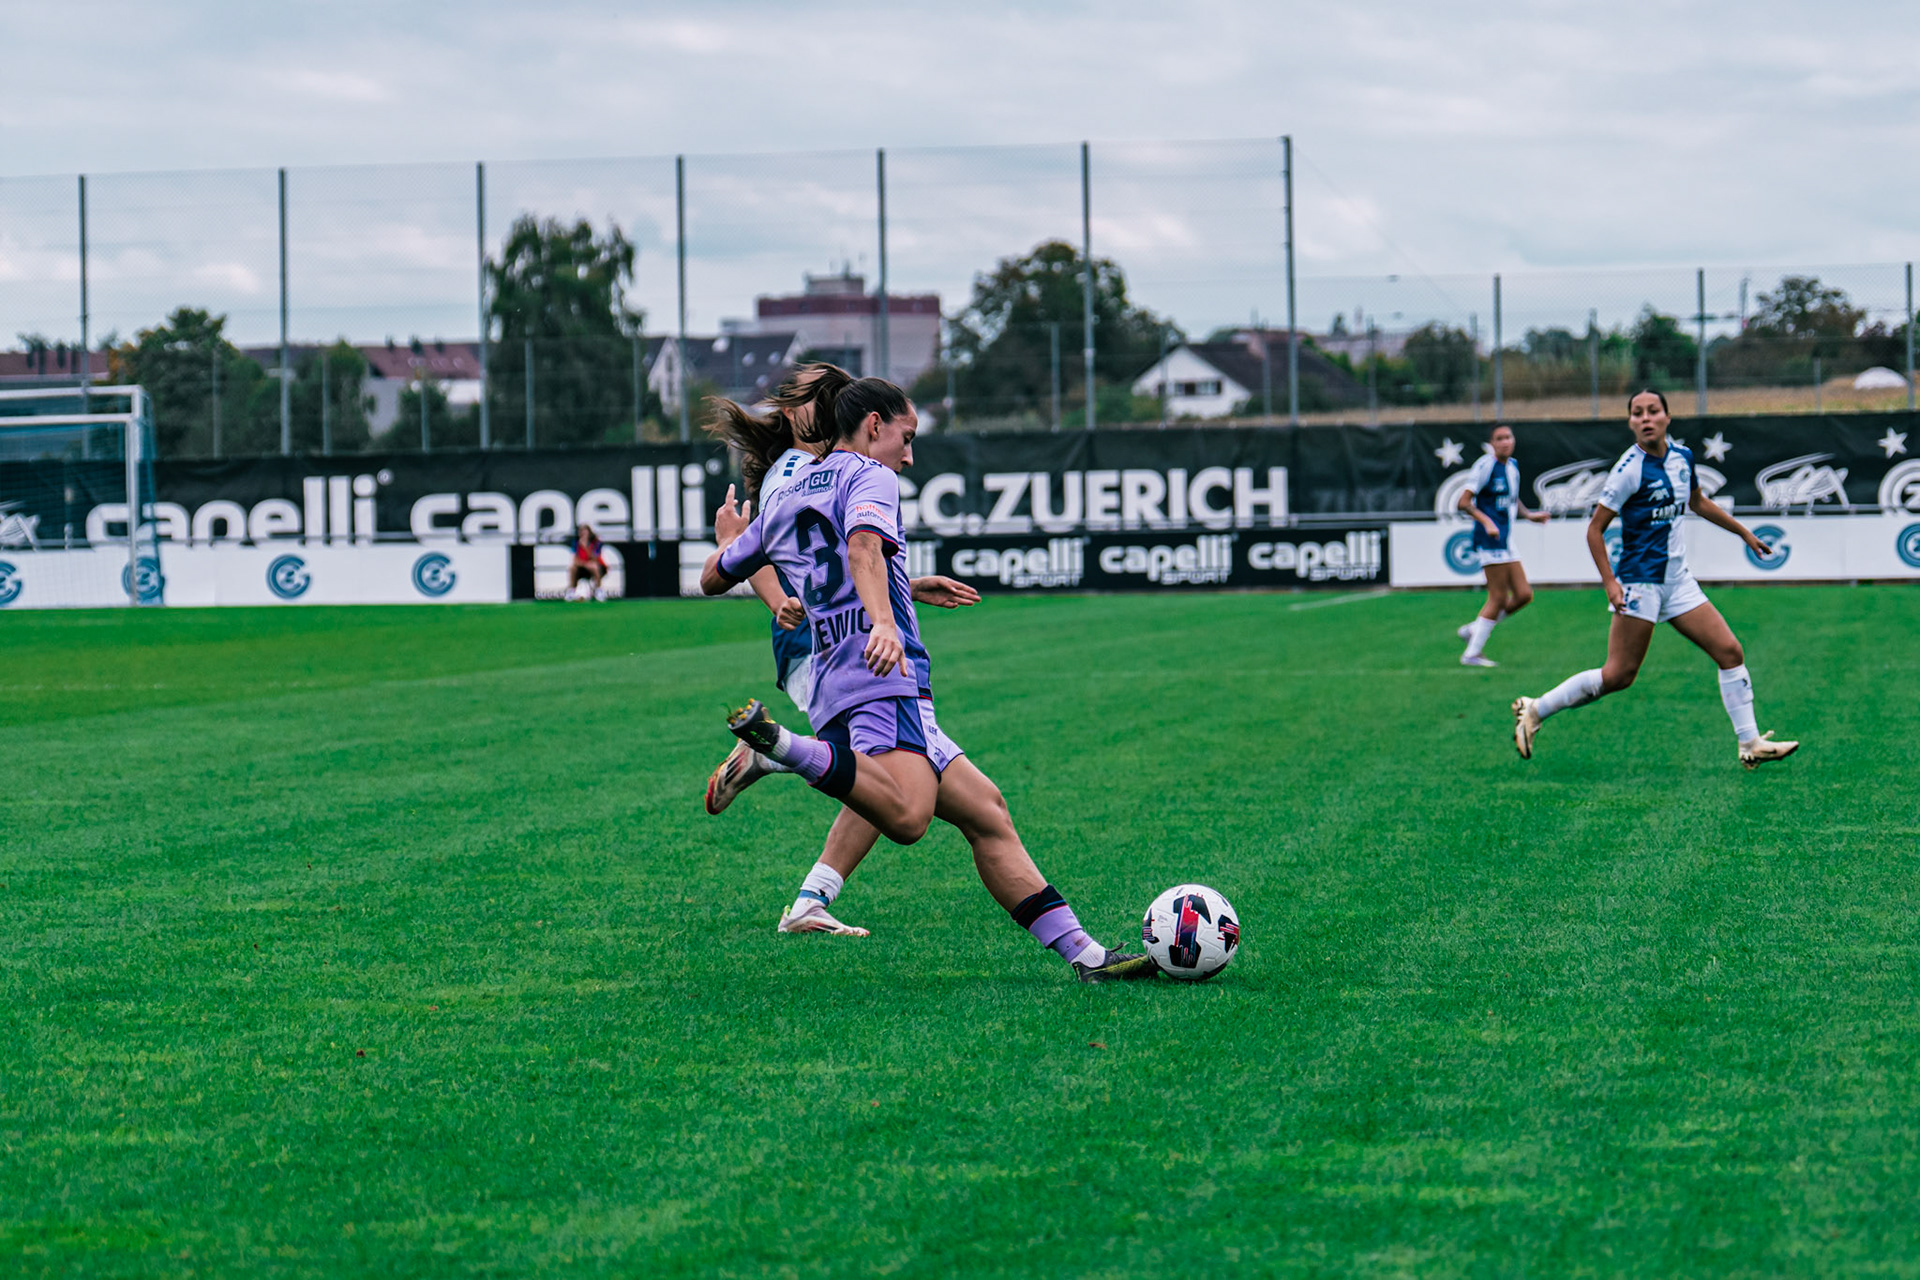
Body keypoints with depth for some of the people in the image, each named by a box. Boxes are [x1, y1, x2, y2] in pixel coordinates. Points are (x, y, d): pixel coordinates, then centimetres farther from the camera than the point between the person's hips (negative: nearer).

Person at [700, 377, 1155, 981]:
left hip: (834, 682, 10)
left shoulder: (783, 502, 27)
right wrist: (883, 623, -34)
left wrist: (730, 539, 59)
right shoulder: (869, 477, 4)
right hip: (885, 679, -9)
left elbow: (713, 579, 36)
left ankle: (1083, 953, 3)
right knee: (906, 815, -35)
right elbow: (864, 549, -18)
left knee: (985, 810, 9)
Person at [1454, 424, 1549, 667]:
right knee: (1498, 598, -9)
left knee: (1524, 595, 5)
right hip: (1490, 540, -9)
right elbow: (1464, 502, -15)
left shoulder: (1512, 466, 15)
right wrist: (1486, 521, -27)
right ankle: (1472, 653, -2)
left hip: (1505, 541, 9)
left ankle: (1473, 630, 15)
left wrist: (1529, 515, 17)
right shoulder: (1486, 465, -11)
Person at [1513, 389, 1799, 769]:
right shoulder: (1630, 468, -15)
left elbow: (1697, 502, 27)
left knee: (1730, 652, 0)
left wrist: (1743, 532, 31)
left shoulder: (1682, 456, 6)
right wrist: (1610, 582, -20)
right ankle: (1535, 710, 6)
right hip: (1640, 581, -7)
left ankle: (1750, 744, 5)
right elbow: (1595, 528, -12)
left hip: (1678, 582, 7)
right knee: (1619, 675, -8)